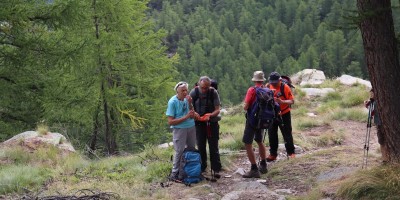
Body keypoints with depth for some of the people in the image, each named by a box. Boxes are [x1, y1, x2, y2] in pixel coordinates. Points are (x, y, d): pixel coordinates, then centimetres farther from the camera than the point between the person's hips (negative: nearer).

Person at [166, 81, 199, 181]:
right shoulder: (172, 102, -14)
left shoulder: (187, 99, 2)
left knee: (191, 149, 14)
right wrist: (186, 117, -20)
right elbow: (170, 121, -16)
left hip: (191, 127, 6)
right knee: (180, 152, -3)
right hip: (180, 129, -6)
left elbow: (192, 115, 5)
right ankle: (174, 174, 9)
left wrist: (190, 104, -10)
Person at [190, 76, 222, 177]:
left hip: (212, 123, -1)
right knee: (201, 147, 9)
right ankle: (202, 168, 22)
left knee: (214, 147, 2)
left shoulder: (213, 92, -11)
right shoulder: (194, 92, -9)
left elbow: (217, 110, -11)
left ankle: (216, 169, 8)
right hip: (199, 123, 1)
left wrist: (210, 115, -29)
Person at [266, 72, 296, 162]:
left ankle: (291, 152, 17)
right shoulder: (268, 86, -4)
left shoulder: (285, 87, -16)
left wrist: (282, 101, -32)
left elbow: (292, 101, -16)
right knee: (272, 134, 8)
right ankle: (273, 154, 18)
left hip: (284, 114, -4)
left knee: (287, 134, 3)